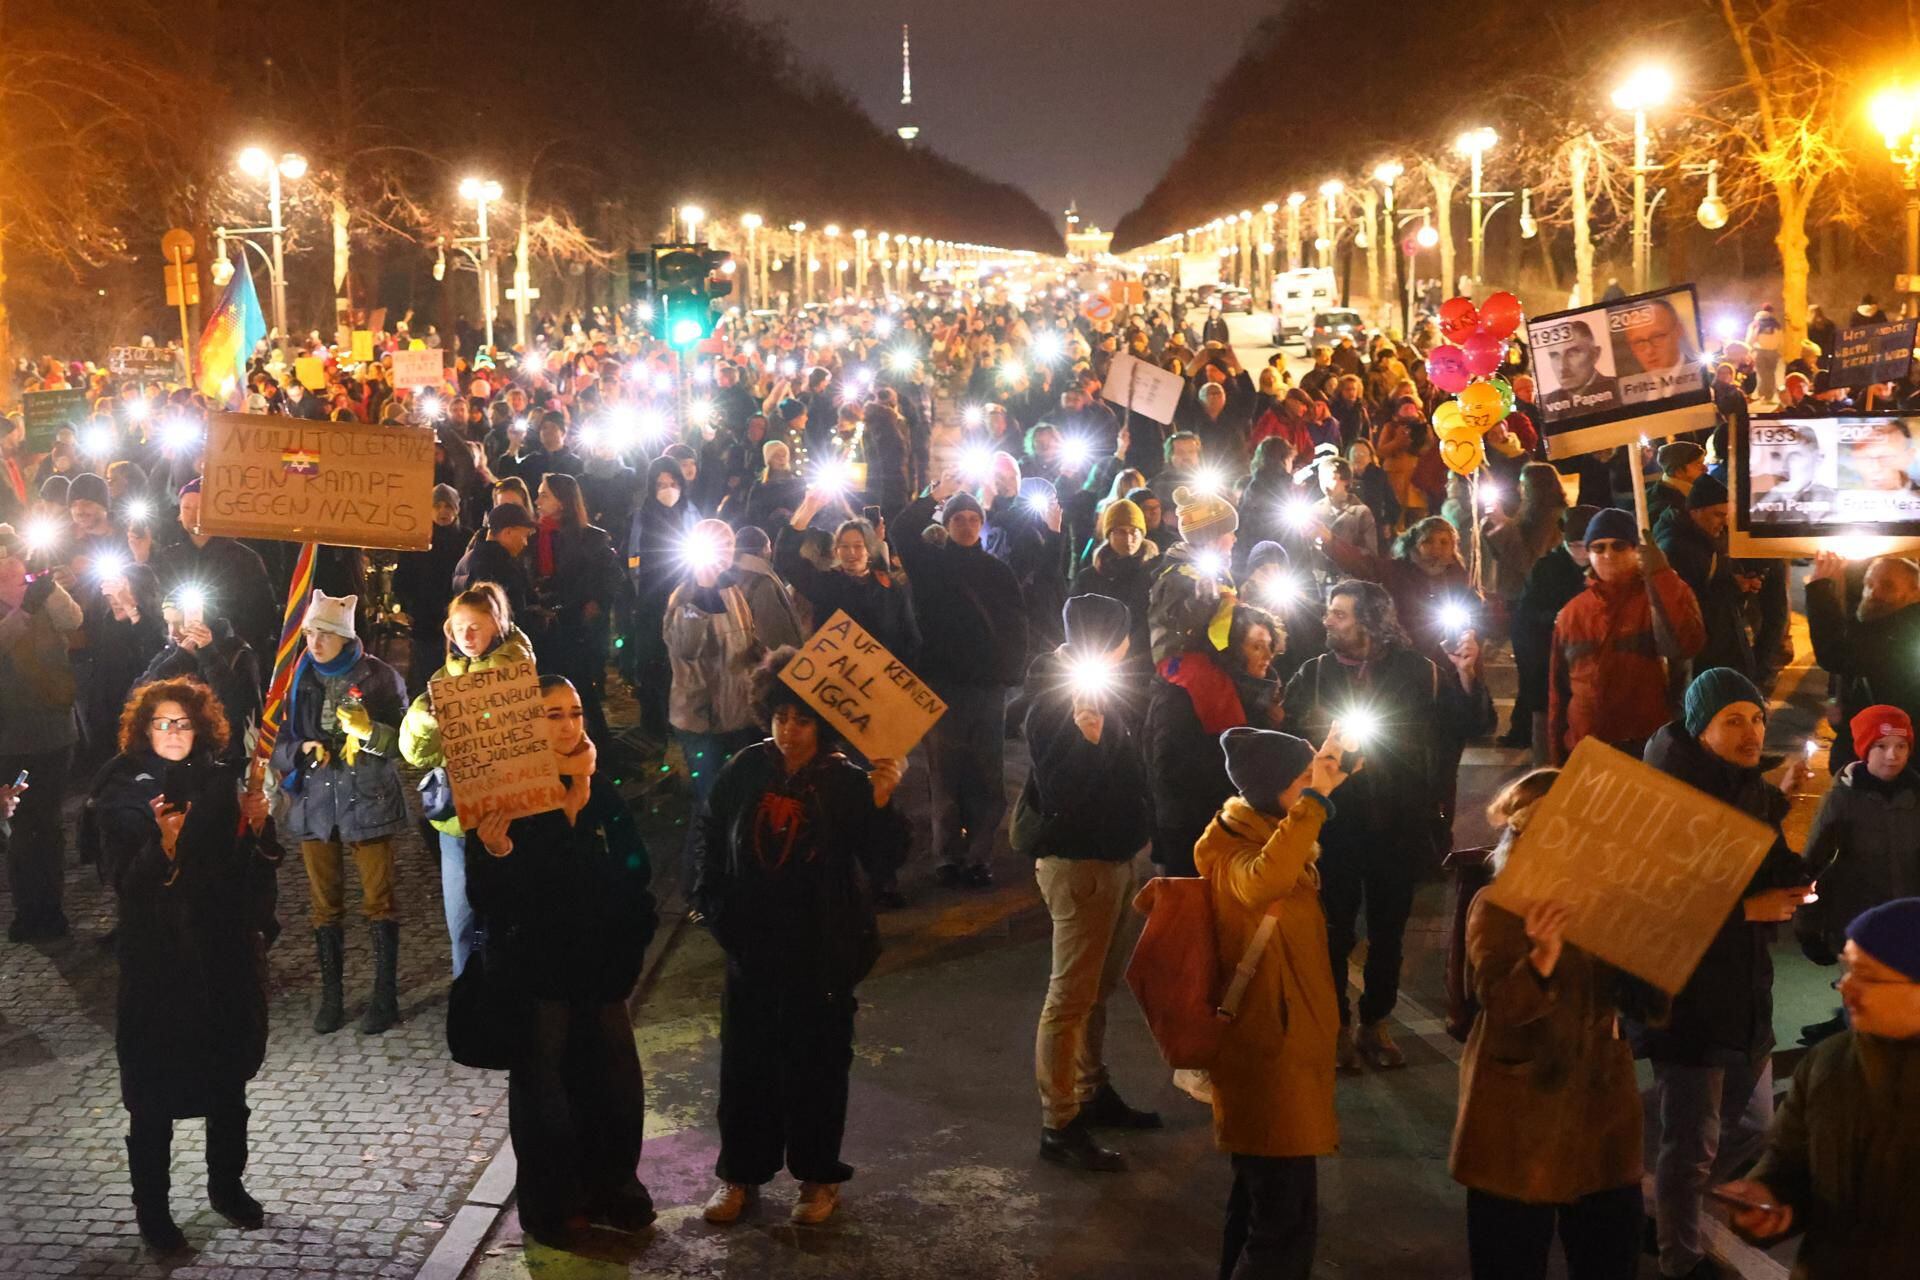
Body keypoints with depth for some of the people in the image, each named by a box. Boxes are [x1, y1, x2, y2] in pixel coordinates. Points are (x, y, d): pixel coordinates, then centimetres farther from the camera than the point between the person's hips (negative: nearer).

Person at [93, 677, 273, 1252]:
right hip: (158, 960, -4)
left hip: (226, 951, 4)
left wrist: (257, 828, -9)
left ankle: (227, 1184, 33)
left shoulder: (220, 782, 5)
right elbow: (125, 883, -15)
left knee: (230, 1076, 15)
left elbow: (253, 868, 10)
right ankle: (152, 1208, 16)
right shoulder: (124, 794, -6)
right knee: (154, 1094, 2)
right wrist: (164, 847, -32)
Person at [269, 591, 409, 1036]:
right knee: (325, 903, 9)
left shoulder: (379, 677, -4)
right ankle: (330, 991, 18)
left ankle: (385, 992, 7)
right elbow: (278, 742, 7)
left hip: (367, 800, -3)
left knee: (378, 899, -1)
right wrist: (303, 751, -14)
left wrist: (369, 730, -23)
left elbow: (402, 740, -4)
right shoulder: (298, 679, 5)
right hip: (314, 802, 3)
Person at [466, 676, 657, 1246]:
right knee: (544, 1094, 5)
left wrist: (633, 938, 0)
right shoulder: (505, 799, -11)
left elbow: (635, 873, 11)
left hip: (601, 969, 5)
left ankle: (611, 1187, 28)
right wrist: (495, 855, -32)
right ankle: (550, 1206, 20)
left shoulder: (604, 795, 5)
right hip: (536, 973, -4)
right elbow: (485, 900, -15)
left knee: (616, 1088, 9)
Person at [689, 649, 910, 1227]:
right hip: (752, 945, 3)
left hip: (822, 951, -3)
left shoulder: (847, 782, -11)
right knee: (746, 1060, 12)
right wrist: (713, 898, 3)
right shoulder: (747, 770, -2)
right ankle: (739, 1173, 27)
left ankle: (818, 1176, 24)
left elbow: (886, 855, -21)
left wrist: (882, 801, -37)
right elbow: (705, 832, 11)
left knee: (817, 1064, 9)